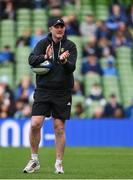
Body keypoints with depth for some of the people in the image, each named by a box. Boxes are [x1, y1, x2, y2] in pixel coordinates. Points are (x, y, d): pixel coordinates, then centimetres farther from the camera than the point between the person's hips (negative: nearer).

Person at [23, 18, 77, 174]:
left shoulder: (70, 46, 2)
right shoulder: (43, 43, 4)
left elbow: (71, 68, -11)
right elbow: (31, 60, -10)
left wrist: (64, 61, -32)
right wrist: (45, 57, -28)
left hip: (62, 93, 0)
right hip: (43, 91, 1)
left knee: (59, 127, 1)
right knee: (35, 124, -9)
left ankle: (58, 163, 12)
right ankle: (34, 160, 6)